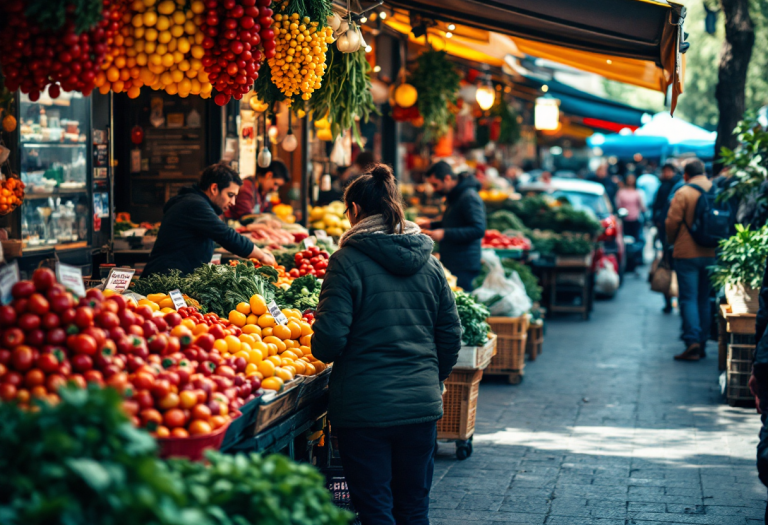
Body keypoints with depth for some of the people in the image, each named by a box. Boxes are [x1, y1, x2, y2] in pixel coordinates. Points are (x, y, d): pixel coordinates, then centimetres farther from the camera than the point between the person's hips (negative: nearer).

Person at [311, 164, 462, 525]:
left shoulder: (348, 261, -9)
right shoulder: (429, 264, 7)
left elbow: (329, 340, -14)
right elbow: (451, 336, 10)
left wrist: (323, 350, 9)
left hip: (365, 407, -5)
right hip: (421, 404, 5)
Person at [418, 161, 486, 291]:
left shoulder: (469, 197, -16)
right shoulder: (453, 196, 16)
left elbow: (478, 230, -25)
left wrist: (444, 234, -26)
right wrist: (430, 224, 17)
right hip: (450, 264, 10)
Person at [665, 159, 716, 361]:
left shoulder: (683, 193, -10)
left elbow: (672, 223, -11)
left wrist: (672, 240, 8)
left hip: (687, 253, -5)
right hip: (711, 253, 5)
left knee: (689, 298, -3)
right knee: (704, 299, 12)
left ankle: (692, 341, -15)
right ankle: (702, 344, 14)